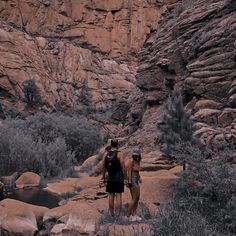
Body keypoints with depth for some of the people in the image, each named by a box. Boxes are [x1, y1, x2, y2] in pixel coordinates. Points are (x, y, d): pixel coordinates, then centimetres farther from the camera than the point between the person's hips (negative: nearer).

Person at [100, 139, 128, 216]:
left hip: (110, 178, 4)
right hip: (119, 178, -3)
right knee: (119, 196, 0)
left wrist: (103, 178, 15)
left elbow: (103, 167, 7)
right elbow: (123, 167, -11)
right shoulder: (119, 154, -9)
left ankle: (111, 214, 14)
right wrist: (125, 178, -4)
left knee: (111, 196, 9)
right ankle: (117, 214, -2)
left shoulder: (106, 154, 3)